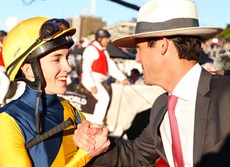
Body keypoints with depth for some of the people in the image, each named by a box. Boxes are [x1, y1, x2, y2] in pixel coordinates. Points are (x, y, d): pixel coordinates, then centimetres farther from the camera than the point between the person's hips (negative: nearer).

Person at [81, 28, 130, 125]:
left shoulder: (104, 52, 21)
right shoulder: (91, 49, -8)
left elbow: (111, 67, 15)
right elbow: (85, 68, -15)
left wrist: (123, 78, 2)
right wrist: (92, 85, -22)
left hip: (99, 81, 10)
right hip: (91, 79, -10)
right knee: (104, 98, -21)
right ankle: (97, 124, -20)